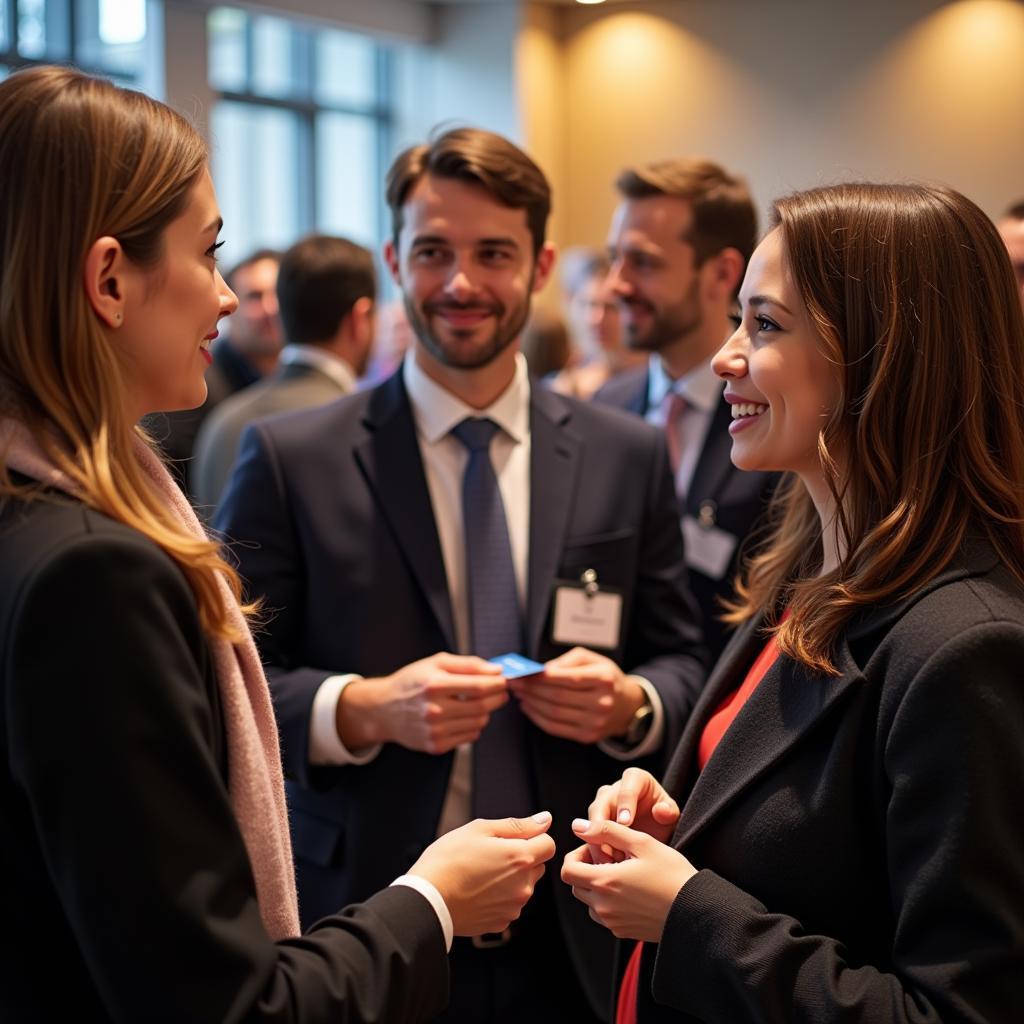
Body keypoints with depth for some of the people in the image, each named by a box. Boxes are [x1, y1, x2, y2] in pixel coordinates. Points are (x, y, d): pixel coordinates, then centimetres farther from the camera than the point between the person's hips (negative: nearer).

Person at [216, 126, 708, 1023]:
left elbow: (682, 662, 7)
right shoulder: (291, 461, -5)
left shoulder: (629, 459, 3)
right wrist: (364, 709, -22)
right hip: (367, 934, -2)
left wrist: (629, 705, -14)